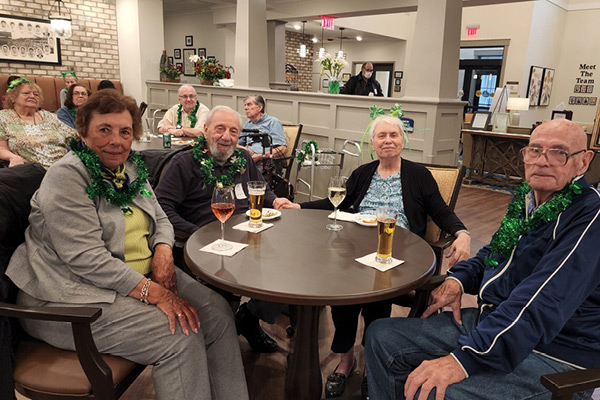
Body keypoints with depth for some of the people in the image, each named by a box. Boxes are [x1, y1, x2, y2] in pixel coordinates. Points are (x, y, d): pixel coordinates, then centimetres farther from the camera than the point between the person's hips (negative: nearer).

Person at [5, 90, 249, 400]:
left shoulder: (131, 167, 9)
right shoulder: (67, 177, -15)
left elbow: (160, 219, 16)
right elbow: (86, 259, -24)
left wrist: (163, 251, -8)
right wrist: (157, 294, -27)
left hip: (142, 275, 8)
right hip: (76, 295, -7)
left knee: (217, 311, -7)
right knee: (181, 336, -23)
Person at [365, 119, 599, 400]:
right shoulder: (526, 199, 7)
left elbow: (542, 305, -29)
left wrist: (464, 358, -35)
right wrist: (458, 279, 2)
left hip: (551, 353, -8)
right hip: (489, 320, 8)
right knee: (381, 336, 1)